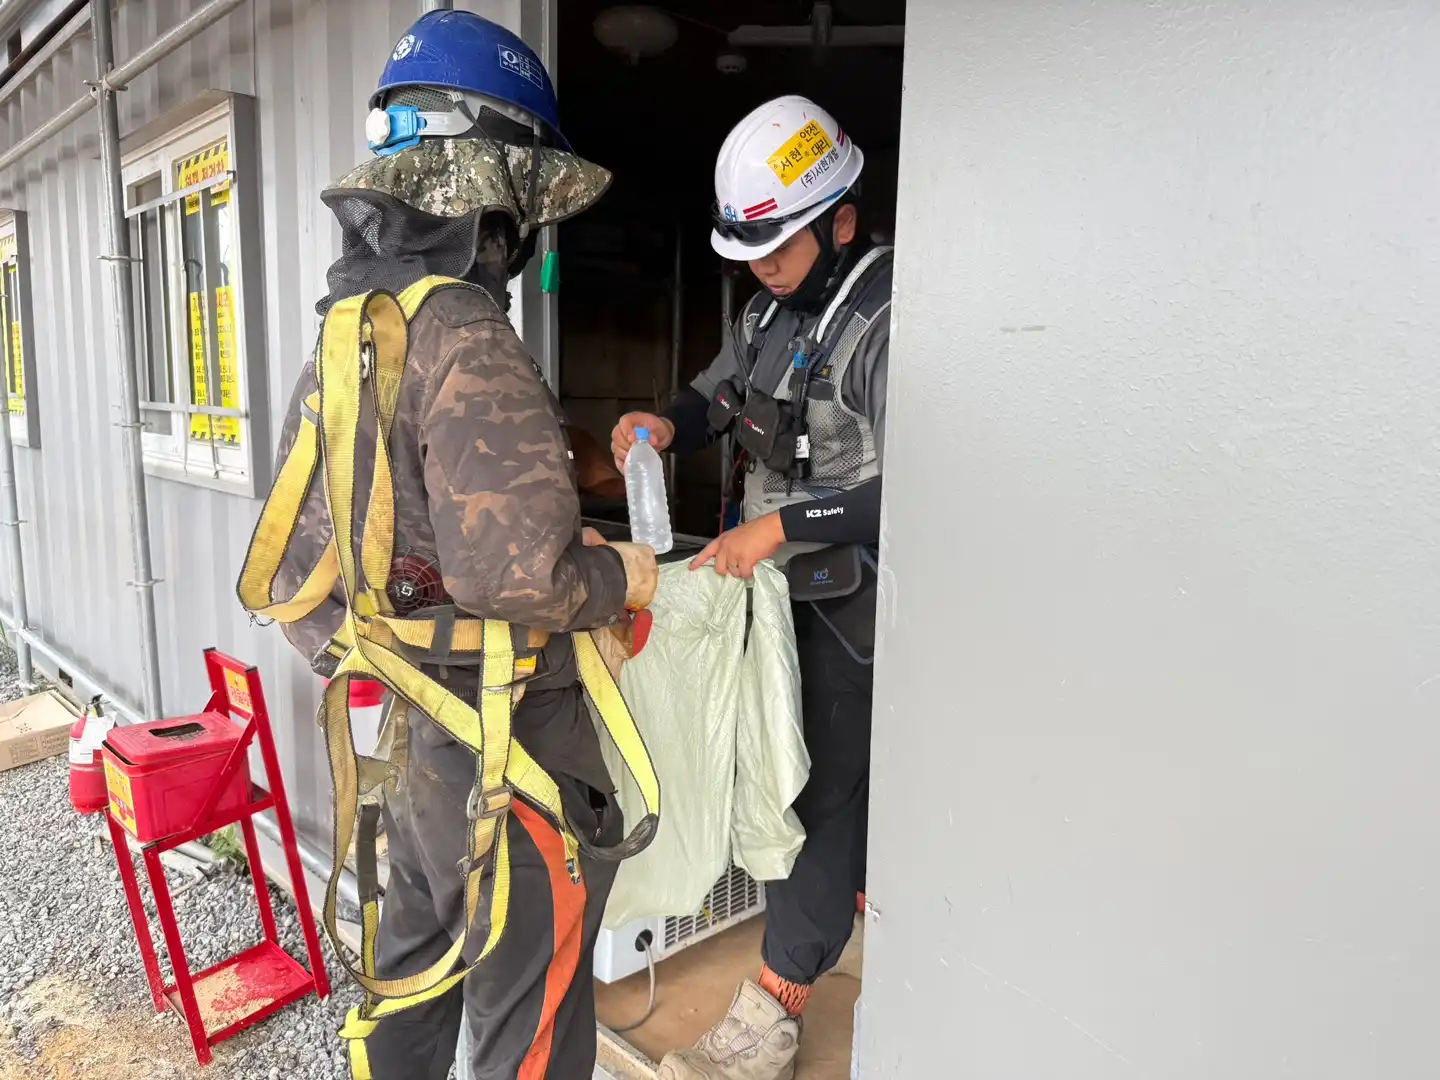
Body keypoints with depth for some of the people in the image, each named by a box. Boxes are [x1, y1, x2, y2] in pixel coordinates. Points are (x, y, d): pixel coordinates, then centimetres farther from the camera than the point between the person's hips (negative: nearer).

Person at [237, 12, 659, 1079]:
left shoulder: (340, 339, 8)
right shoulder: (468, 340, -22)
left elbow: (295, 567, 15)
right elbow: (516, 573, -30)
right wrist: (620, 577, -11)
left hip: (409, 741, 9)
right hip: (509, 753, -9)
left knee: (410, 979, 28)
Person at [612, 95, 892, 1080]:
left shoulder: (885, 322, -19)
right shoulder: (774, 308, 8)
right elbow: (716, 396, 20)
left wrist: (776, 527, -27)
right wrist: (665, 426, -3)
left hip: (853, 602, -8)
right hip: (789, 588, 8)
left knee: (817, 793, 0)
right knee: (837, 776, 21)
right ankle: (866, 907, 44)